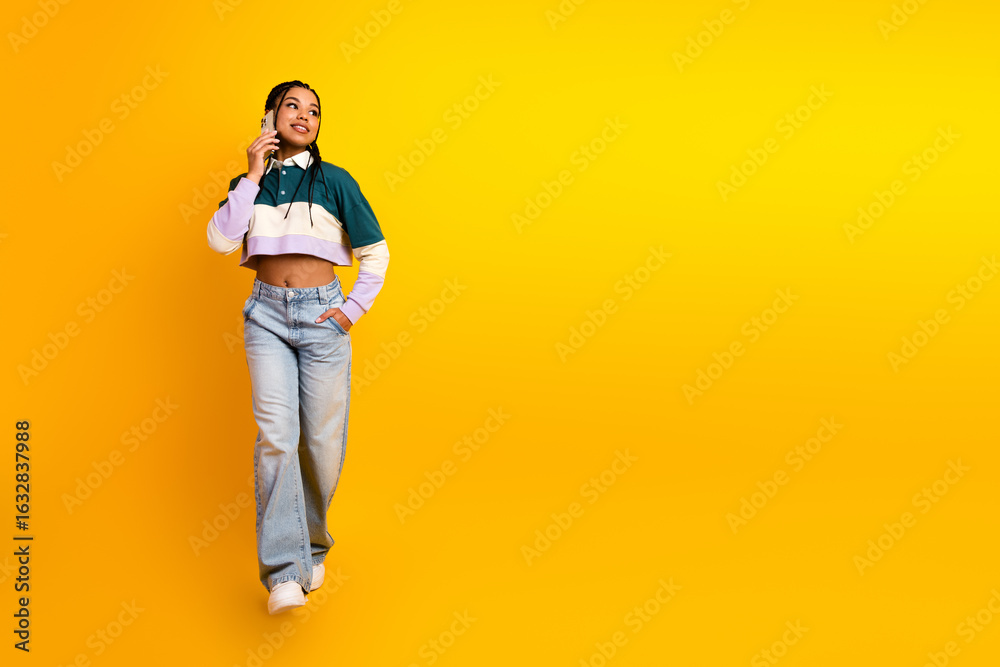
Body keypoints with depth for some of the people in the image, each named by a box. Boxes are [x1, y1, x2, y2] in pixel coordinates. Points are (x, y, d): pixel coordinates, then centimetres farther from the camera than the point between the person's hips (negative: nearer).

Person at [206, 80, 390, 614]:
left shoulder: (334, 181, 4)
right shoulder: (249, 183, 11)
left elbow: (375, 252, 8)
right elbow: (220, 240, -6)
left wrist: (354, 308, 0)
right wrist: (254, 175, -5)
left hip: (321, 314, 0)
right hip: (267, 314, 1)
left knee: (322, 440, 0)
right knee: (276, 435, -13)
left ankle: (312, 547, 22)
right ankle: (284, 571, -13)